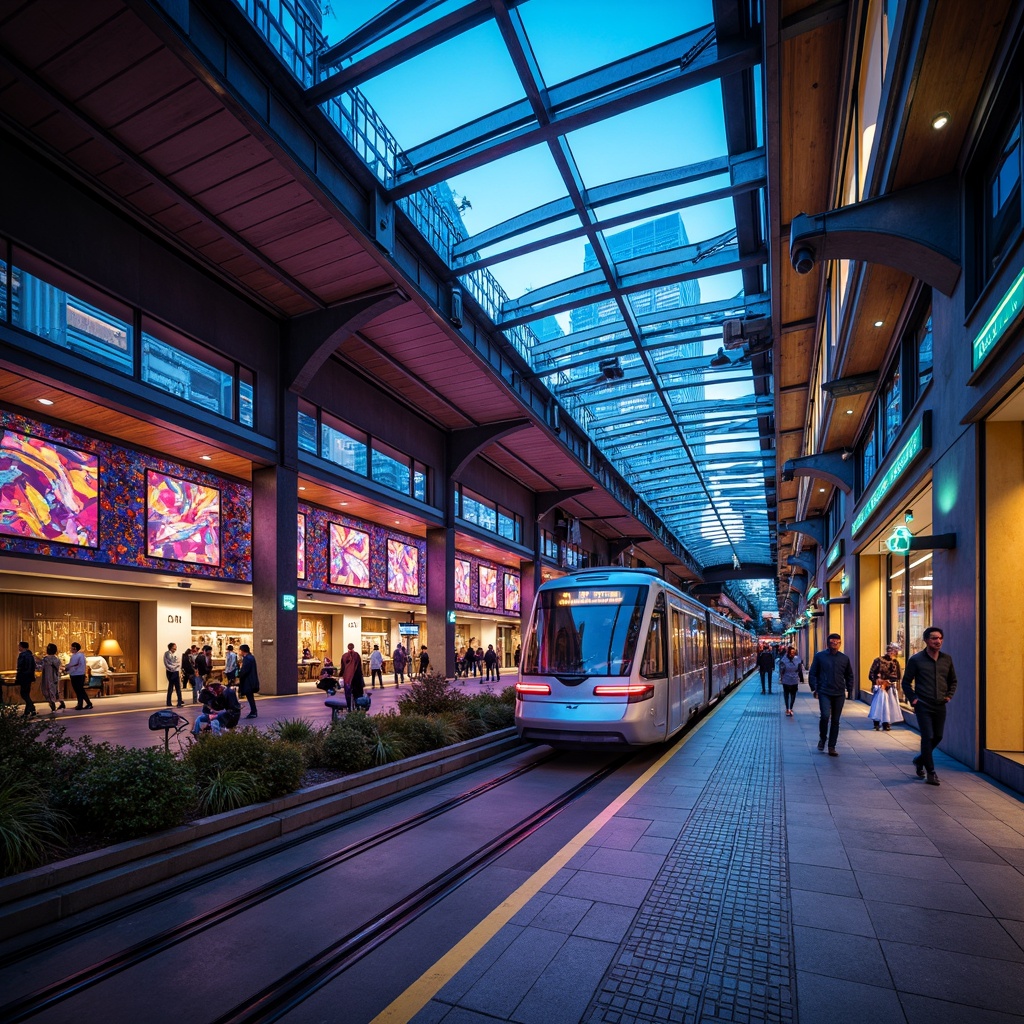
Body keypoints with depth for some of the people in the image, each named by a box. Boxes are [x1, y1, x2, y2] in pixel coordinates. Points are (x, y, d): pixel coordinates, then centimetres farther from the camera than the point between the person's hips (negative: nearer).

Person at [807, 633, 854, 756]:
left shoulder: (844, 658, 7)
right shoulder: (819, 656, 0)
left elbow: (849, 675, 18)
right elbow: (812, 673, 2)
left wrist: (848, 689, 10)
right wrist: (814, 688, -3)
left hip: (839, 694, 3)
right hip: (824, 693, -3)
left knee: (835, 721, 6)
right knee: (825, 716, -17)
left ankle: (832, 747, 16)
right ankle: (822, 738, 10)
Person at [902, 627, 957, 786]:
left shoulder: (947, 659, 5)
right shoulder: (916, 659, -7)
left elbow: (953, 681, 18)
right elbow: (906, 682, -1)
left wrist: (949, 695, 4)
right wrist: (913, 699, -11)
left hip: (940, 706, 5)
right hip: (923, 706, -5)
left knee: (937, 737, 12)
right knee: (928, 737, -5)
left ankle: (919, 760, 34)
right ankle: (931, 772, 5)